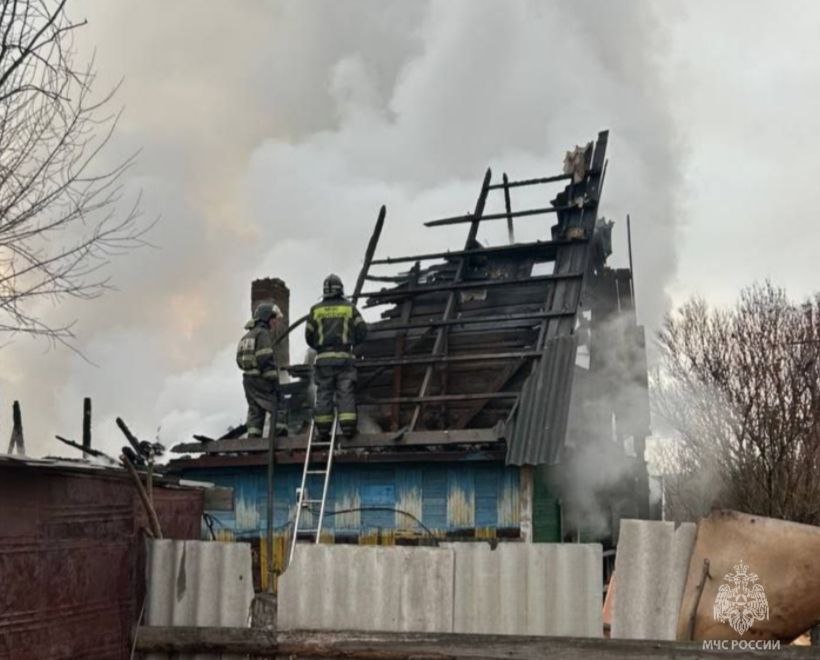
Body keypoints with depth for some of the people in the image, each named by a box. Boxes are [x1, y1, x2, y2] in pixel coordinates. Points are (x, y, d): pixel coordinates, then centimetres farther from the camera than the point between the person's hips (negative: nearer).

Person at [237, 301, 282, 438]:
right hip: (261, 380, -9)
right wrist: (275, 380, -17)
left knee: (255, 411, 10)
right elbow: (266, 359, -18)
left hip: (248, 379, 9)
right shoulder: (263, 334, -9)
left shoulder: (247, 336, 20)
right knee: (278, 408, -6)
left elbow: (240, 361, 19)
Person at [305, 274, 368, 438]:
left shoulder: (316, 310, 7)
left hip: (323, 357, 1)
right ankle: (348, 425, -9)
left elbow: (309, 335, 8)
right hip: (344, 357, -1)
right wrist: (353, 343, 21)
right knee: (346, 392, -1)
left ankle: (323, 429, 2)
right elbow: (362, 330, 3)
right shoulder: (349, 307, 6)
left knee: (323, 393, 4)